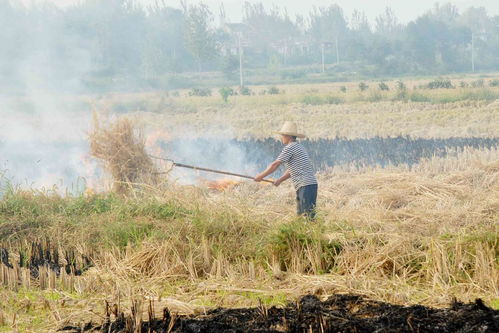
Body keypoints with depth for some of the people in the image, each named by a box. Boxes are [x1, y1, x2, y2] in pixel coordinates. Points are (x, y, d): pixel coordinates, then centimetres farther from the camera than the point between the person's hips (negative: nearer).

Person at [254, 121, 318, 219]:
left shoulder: (290, 148, -7)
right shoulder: (299, 147, 22)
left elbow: (275, 165, -6)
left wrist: (261, 176, 4)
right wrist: (280, 180, 25)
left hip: (306, 185, -10)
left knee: (308, 216, -14)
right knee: (300, 214, 11)